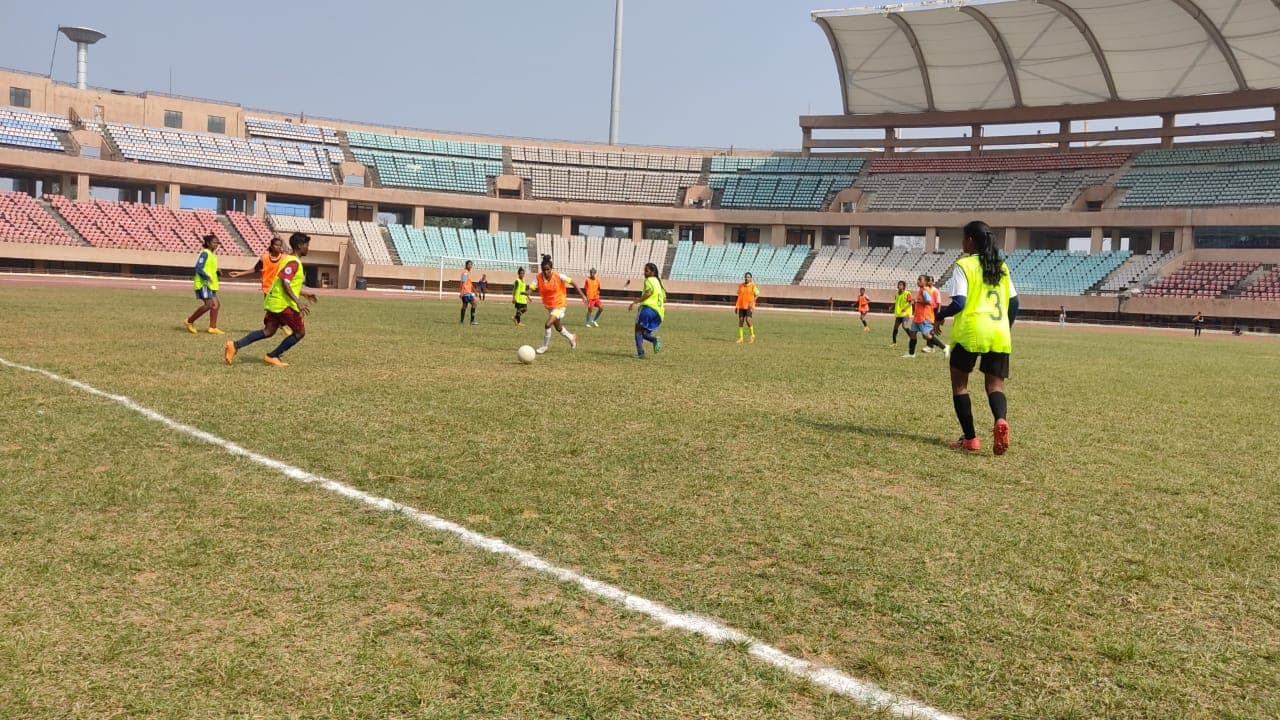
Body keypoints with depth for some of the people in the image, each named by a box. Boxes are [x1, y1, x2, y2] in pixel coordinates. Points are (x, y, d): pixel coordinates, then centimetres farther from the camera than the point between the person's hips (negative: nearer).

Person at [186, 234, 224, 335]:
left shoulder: (213, 254, 17)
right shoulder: (205, 253, -10)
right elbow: (198, 268, -18)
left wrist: (217, 272, 6)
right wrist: (206, 277, -28)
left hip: (210, 284, 9)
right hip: (203, 283, -9)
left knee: (215, 304, 4)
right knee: (208, 304, -13)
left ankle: (213, 328, 7)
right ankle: (190, 321, 0)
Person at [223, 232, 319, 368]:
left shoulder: (289, 259, 17)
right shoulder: (293, 262, -15)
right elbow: (285, 284, -24)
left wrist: (305, 293, 29)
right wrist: (298, 302, -30)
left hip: (275, 302, 10)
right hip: (284, 303, -10)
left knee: (268, 331, 10)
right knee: (300, 332, 1)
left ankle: (235, 346, -1)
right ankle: (272, 356, 4)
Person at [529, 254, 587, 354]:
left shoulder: (558, 276, -20)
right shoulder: (539, 278, -14)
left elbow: (572, 283, -11)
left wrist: (582, 295, -11)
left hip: (560, 305, -5)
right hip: (549, 306, 5)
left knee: (548, 324, -20)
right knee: (558, 328, 22)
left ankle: (544, 346, 1)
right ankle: (571, 337, 50)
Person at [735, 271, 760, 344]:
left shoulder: (752, 286, -3)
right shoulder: (741, 286, 9)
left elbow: (757, 295, -1)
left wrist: (752, 302, -14)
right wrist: (736, 306, 11)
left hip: (749, 306, -4)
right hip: (741, 306, 4)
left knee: (748, 320, -15)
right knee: (741, 320, 0)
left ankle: (752, 335, 6)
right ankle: (741, 338, 5)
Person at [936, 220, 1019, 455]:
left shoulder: (964, 265, -4)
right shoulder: (1001, 266, 14)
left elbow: (959, 303, -12)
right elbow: (1014, 302, 14)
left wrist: (940, 315, 5)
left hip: (970, 331, -5)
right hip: (999, 334, 5)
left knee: (959, 383, 10)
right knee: (995, 384, 7)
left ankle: (970, 438, 6)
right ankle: (1001, 420, -25)